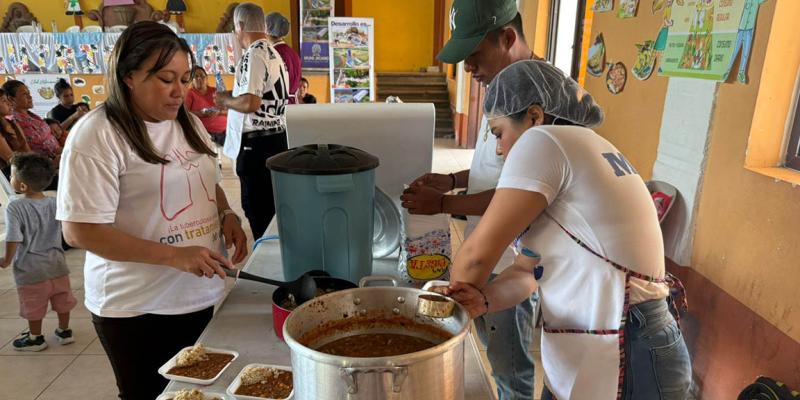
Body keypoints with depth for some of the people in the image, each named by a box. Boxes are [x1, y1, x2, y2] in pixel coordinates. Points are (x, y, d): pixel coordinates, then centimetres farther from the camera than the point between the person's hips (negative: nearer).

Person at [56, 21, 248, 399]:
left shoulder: (189, 122, 6)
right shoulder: (97, 135, -16)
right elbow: (79, 231, -19)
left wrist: (226, 215, -4)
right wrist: (175, 256, -26)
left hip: (200, 295, 7)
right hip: (137, 309, -6)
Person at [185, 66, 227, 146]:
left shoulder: (215, 91, 16)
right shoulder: (190, 93, 7)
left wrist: (219, 112, -8)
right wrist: (202, 113, -15)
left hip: (224, 130, 3)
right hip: (205, 132, -3)